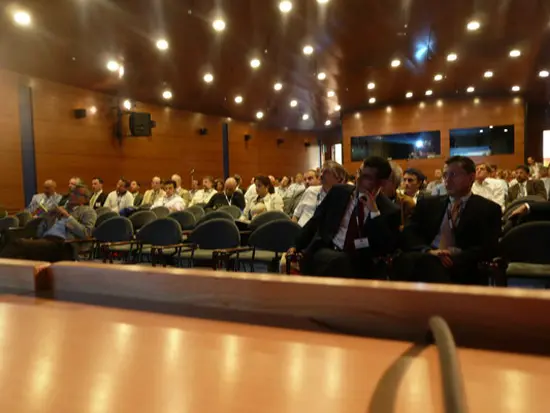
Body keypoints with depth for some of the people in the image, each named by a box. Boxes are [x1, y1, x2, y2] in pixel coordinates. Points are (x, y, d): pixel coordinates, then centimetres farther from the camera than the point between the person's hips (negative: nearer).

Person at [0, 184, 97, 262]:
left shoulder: (88, 211, 13)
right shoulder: (61, 209, 31)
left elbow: (86, 233, -6)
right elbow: (40, 231, 26)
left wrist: (67, 216, -6)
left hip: (63, 245, -6)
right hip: (45, 240, 6)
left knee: (16, 244, -27)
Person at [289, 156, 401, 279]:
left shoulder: (389, 210, 0)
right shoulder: (339, 191, 7)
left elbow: (389, 248, -11)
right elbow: (316, 220, 14)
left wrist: (375, 213, -15)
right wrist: (297, 246, 8)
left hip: (359, 265, -1)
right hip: (325, 252, 1)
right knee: (339, 261, -34)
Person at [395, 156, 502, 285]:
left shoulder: (489, 209, 13)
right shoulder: (427, 204, 21)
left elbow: (488, 248, 0)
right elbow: (409, 235, 9)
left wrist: (455, 258, -18)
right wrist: (428, 251, -13)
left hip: (460, 266, -3)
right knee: (405, 260, -35)